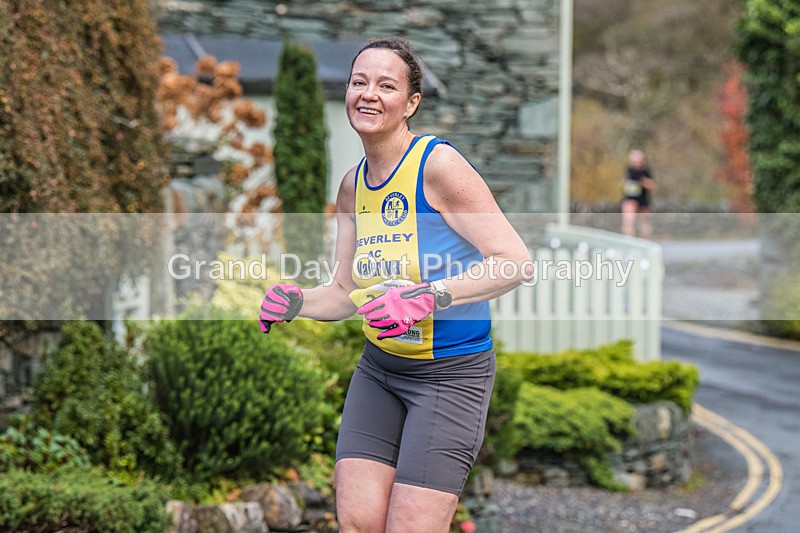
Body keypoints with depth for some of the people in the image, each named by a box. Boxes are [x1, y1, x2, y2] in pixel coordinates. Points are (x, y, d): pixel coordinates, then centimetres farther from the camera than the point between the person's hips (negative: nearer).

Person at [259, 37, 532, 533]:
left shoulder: (439, 164, -16)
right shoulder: (352, 185, 7)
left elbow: (516, 262, -21)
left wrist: (427, 298, -32)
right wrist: (295, 301, -7)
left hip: (451, 374, -6)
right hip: (378, 368, 6)